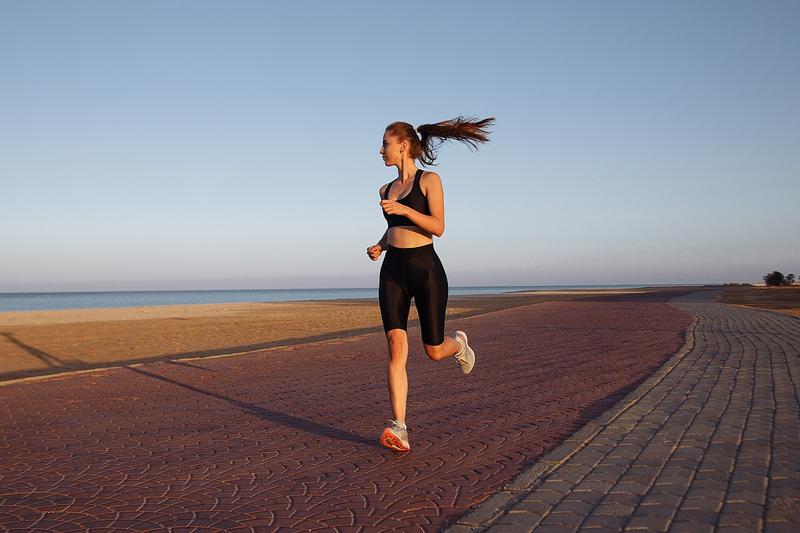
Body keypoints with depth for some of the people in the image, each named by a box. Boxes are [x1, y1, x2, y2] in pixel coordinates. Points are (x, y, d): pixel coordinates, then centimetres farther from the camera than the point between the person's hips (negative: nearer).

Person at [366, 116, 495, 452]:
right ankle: (400, 429, -15)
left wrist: (403, 208, -22)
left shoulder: (429, 180, -2)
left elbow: (438, 227, -12)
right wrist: (379, 246, 8)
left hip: (426, 269, -4)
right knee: (396, 348, -14)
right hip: (392, 271, 4)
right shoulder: (386, 190, 15)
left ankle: (459, 343, 43)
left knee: (434, 351, 5)